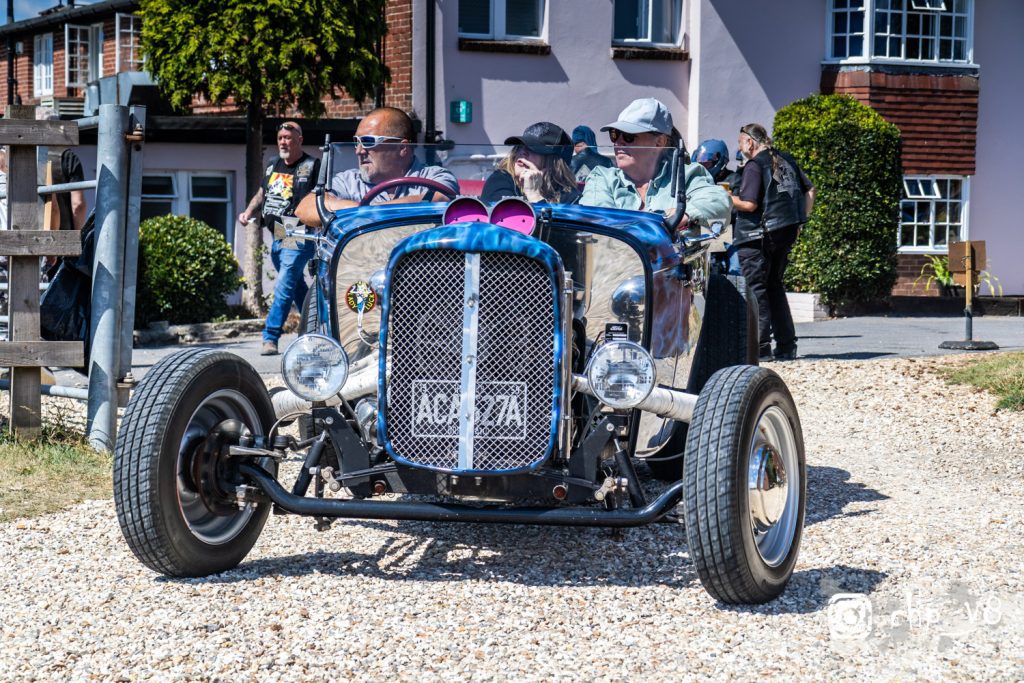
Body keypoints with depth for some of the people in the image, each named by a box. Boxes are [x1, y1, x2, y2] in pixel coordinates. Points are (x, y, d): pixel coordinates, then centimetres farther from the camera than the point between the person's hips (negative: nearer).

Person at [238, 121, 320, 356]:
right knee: (297, 286, 17)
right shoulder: (273, 167, 16)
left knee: (284, 287, -15)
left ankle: (270, 338, -16)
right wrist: (248, 213, 10)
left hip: (298, 238, -8)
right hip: (277, 239, 8)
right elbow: (261, 194, 27)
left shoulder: (312, 167, -5)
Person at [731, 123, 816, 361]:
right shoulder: (786, 160, 13)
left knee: (755, 290, -4)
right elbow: (809, 190, 17)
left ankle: (760, 348, -8)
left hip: (758, 236, -8)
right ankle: (787, 346, 14)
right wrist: (800, 221, 18)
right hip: (787, 233, 8)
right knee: (774, 286, 16)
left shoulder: (755, 166, -11)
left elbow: (749, 204, -19)